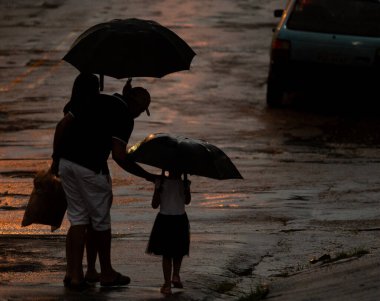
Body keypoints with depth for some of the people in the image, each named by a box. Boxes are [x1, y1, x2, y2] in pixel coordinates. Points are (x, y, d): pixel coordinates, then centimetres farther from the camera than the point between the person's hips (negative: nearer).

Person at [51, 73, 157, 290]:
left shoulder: (94, 100, 15)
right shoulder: (124, 117, -6)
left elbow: (62, 125, 10)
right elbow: (119, 156, -15)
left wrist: (56, 158, 17)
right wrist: (148, 176, -6)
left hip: (67, 161, 6)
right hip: (90, 168, -6)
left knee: (78, 219, 14)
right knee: (100, 221, 12)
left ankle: (74, 275, 8)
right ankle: (107, 274, 25)